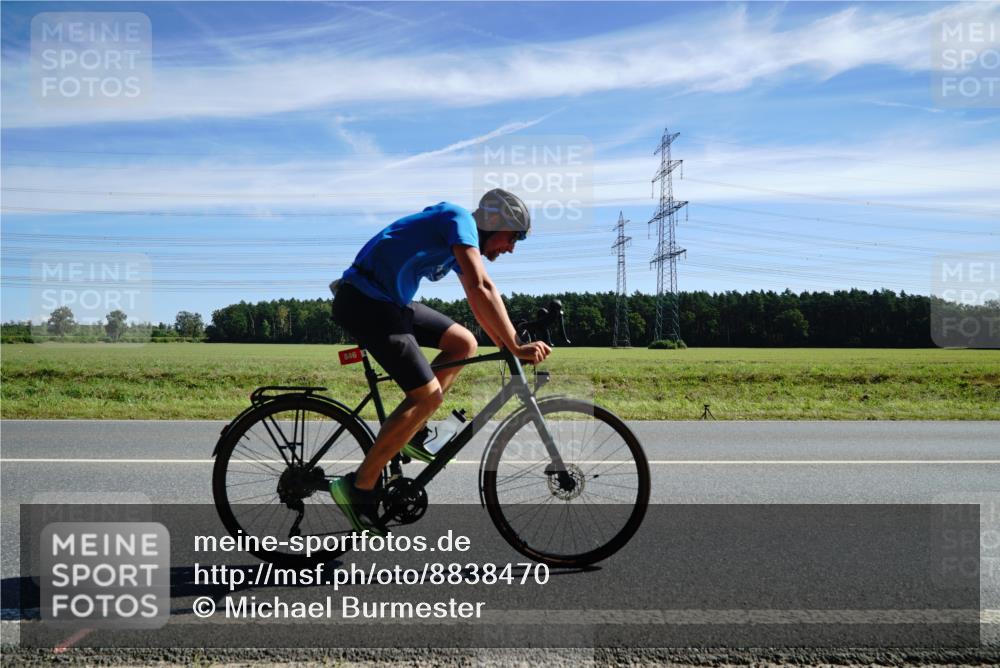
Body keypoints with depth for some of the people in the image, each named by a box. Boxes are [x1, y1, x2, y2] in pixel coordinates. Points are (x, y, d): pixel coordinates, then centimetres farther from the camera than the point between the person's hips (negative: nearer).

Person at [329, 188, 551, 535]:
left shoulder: (466, 244, 17)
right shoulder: (461, 220, -13)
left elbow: (478, 303, 21)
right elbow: (482, 289, -25)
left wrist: (507, 347, 13)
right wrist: (516, 347, -24)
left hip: (390, 301, 10)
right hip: (363, 301, -10)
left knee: (464, 343, 8)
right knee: (428, 395, -13)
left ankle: (406, 433, 10)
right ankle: (359, 487, -6)